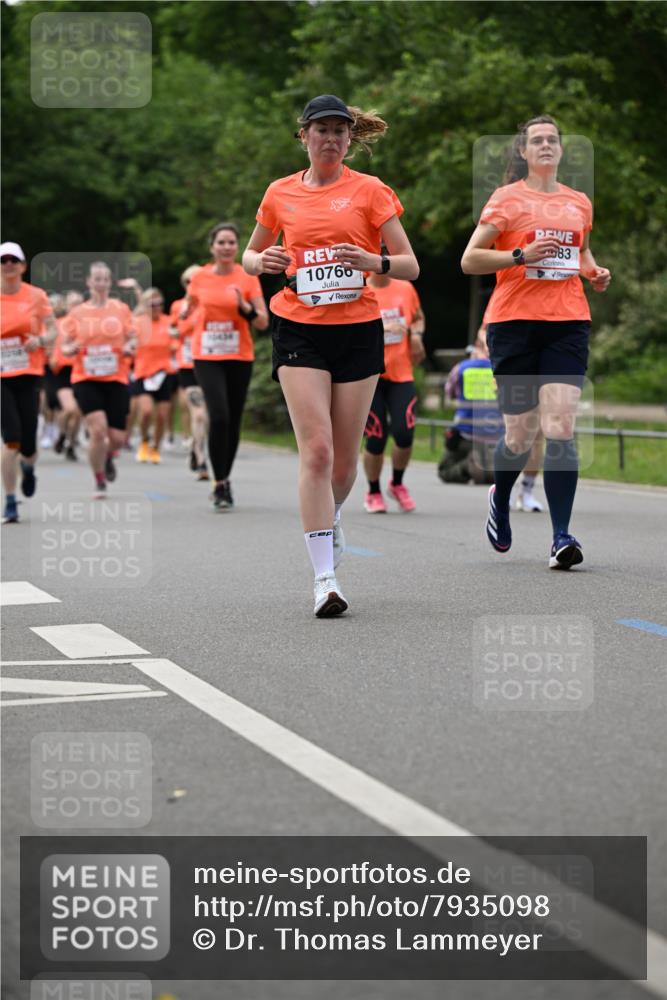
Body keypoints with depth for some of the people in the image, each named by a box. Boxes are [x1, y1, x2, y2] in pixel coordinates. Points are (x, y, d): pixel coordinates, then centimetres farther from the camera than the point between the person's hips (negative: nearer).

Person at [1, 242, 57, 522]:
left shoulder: (36, 296, 1)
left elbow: (52, 329, 4)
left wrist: (41, 340, -16)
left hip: (28, 375, 0)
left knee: (27, 444, 0)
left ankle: (28, 467, 40)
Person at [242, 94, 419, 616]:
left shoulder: (370, 190, 3)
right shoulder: (281, 193, 8)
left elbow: (410, 266, 1)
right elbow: (251, 256, 21)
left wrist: (373, 261, -19)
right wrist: (263, 262, -3)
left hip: (359, 331, 0)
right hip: (299, 332, 0)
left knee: (344, 460, 5)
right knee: (316, 450, -14)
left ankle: (329, 518, 40)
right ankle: (325, 578, -15)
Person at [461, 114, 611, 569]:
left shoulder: (579, 203, 14)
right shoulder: (507, 198, 2)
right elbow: (470, 259, -2)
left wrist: (596, 273, 11)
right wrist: (521, 255, -15)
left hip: (568, 322, 2)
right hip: (515, 322, -2)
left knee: (561, 427, -12)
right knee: (520, 434, 2)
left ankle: (561, 537, -14)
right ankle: (500, 499, 35)